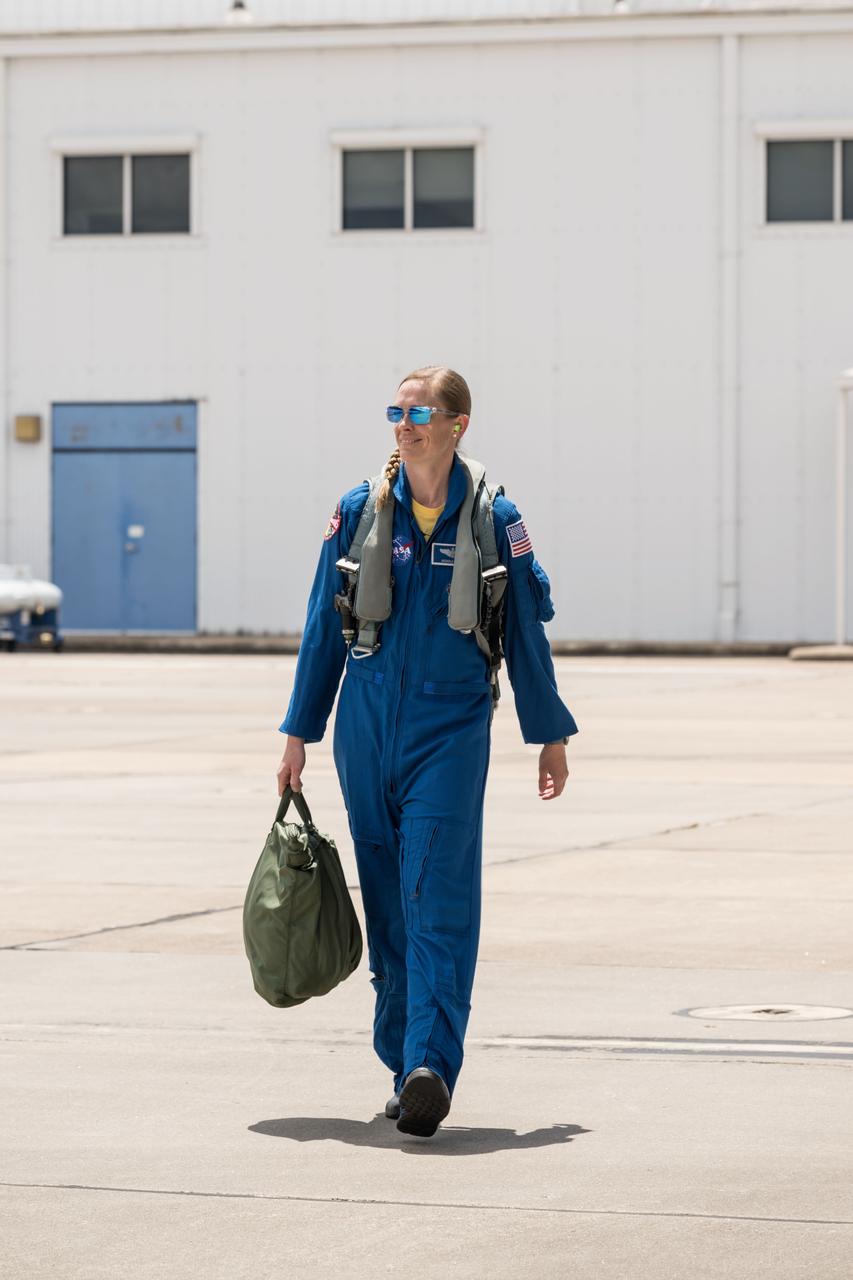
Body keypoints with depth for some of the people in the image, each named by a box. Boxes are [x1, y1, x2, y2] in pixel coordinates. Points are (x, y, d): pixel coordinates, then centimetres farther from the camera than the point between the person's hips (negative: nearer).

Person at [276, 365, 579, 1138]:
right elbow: (324, 628, 10)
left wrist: (551, 736, 12)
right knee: (388, 903, 6)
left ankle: (431, 1066, -21)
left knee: (438, 899, -14)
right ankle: (408, 1069, 14)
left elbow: (527, 631, 8)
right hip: (368, 727, 3)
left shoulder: (494, 519, 0)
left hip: (451, 727, -3)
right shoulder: (359, 511, 5)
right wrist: (300, 733, 10)